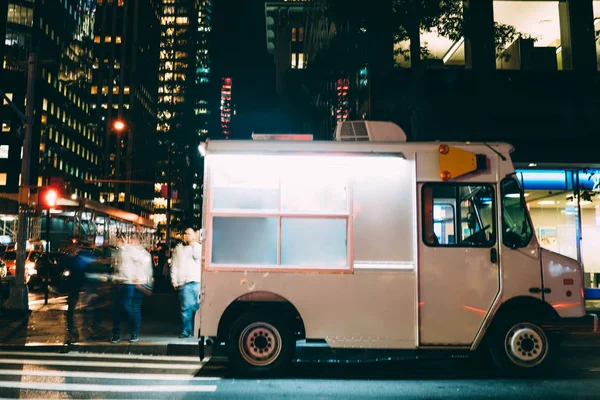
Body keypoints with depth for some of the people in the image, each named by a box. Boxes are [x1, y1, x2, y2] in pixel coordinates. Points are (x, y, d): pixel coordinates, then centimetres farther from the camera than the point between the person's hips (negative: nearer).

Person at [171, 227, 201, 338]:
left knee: (198, 307, -4)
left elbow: (198, 257, -7)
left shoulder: (198, 247, 14)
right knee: (186, 308, -4)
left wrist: (193, 244, -2)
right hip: (184, 283, 1)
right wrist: (174, 281, 5)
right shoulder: (178, 248, 17)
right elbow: (174, 266, 13)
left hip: (198, 282, -1)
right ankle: (185, 331, 3)